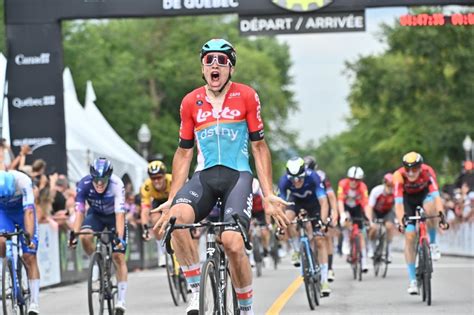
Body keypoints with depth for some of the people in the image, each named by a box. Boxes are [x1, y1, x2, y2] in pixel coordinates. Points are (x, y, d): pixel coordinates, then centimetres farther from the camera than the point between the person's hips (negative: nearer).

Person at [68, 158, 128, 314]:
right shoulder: (84, 184, -29)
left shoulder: (116, 184, -34)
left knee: (118, 257, -10)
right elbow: (79, 211, -28)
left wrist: (120, 237, -48)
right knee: (85, 237, -30)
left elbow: (120, 214, -38)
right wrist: (74, 233, -41)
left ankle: (121, 301, -3)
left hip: (114, 216, -2)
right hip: (96, 214, 2)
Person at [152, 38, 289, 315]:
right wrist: (171, 199, 10)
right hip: (204, 176, 2)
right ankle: (197, 290, -19)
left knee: (233, 243, -23)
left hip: (238, 175, -2)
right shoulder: (190, 102, 8)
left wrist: (269, 194, -1)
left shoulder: (246, 97, 2)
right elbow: (184, 153, 14)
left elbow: (259, 147, 6)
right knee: (177, 216, -31)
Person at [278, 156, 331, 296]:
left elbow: (323, 202, -37)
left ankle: (324, 280, -7)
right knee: (288, 218, -32)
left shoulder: (313, 177, -36)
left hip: (313, 202, -2)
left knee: (319, 240, -11)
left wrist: (323, 222, -51)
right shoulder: (284, 180, -31)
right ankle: (297, 251, -9)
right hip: (295, 201, 2)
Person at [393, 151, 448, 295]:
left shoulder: (427, 171, -32)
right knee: (410, 237, -11)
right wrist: (401, 222, -51)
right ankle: (413, 280, -5)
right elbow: (398, 202, -38)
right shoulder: (399, 176, -33)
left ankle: (433, 243, -11)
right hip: (408, 199, 0)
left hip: (425, 194, 0)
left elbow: (436, 195, -40)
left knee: (429, 208, -37)